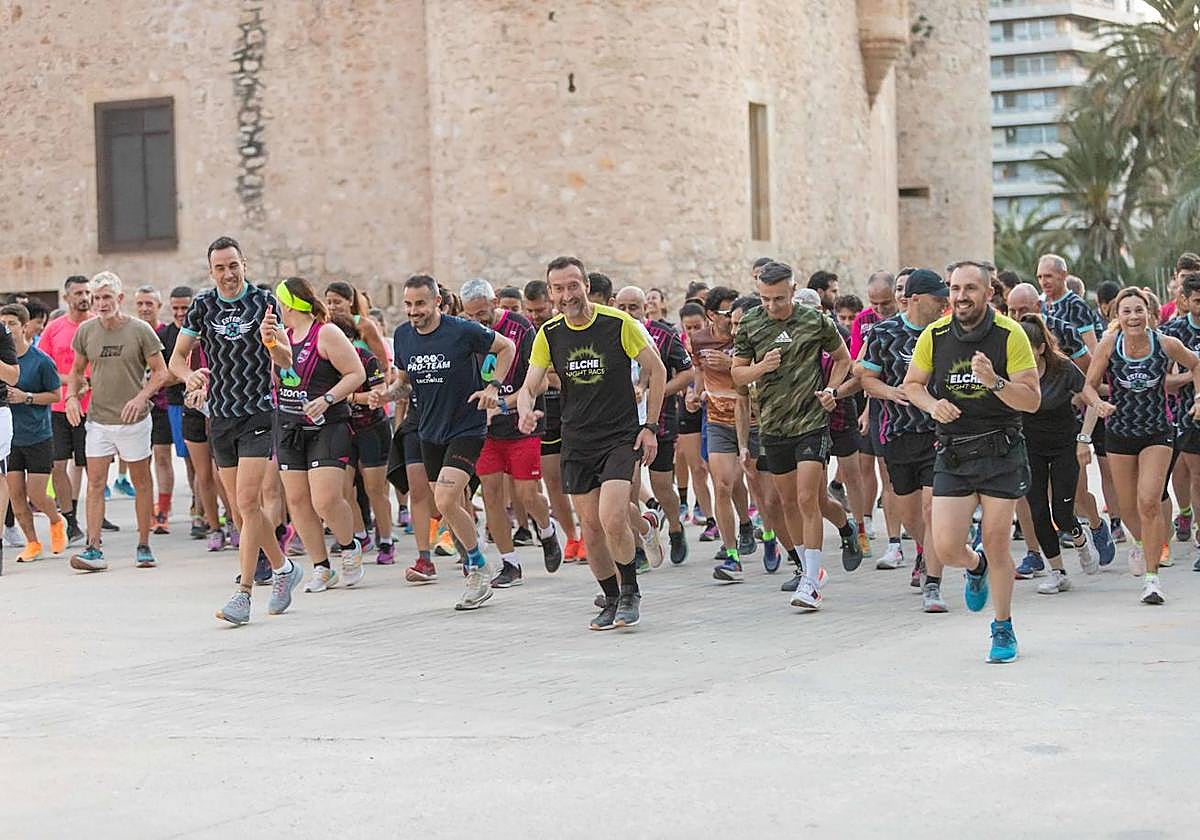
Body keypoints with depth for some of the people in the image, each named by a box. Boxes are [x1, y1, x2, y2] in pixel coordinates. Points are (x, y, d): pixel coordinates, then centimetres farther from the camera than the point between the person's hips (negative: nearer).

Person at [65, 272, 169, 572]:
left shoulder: (140, 330, -7)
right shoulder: (86, 331, 2)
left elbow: (160, 372, -3)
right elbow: (77, 371, 15)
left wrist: (142, 397, -18)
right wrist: (72, 396, -4)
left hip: (133, 420, -2)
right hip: (98, 420, 2)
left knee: (141, 483, 7)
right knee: (95, 484, -5)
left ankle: (144, 547, 16)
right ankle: (93, 550, -7)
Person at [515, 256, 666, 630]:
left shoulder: (619, 324, -10)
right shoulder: (549, 333, 0)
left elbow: (656, 371, 0)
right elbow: (529, 387, -1)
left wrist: (650, 427, -3)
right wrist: (525, 411, -25)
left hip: (621, 437, -4)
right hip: (577, 442, 4)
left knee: (612, 519, -19)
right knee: (591, 528, 5)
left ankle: (631, 592, 2)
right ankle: (612, 600, 24)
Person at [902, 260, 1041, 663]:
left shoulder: (1010, 335, -9)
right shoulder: (934, 336, -1)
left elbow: (1031, 400, -10)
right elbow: (911, 384, 13)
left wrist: (994, 381, -27)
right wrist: (933, 404, -8)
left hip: (1000, 452, -2)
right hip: (952, 453, 2)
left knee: (997, 543, 0)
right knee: (946, 548, -5)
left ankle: (1003, 630, 19)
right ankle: (975, 566, 33)